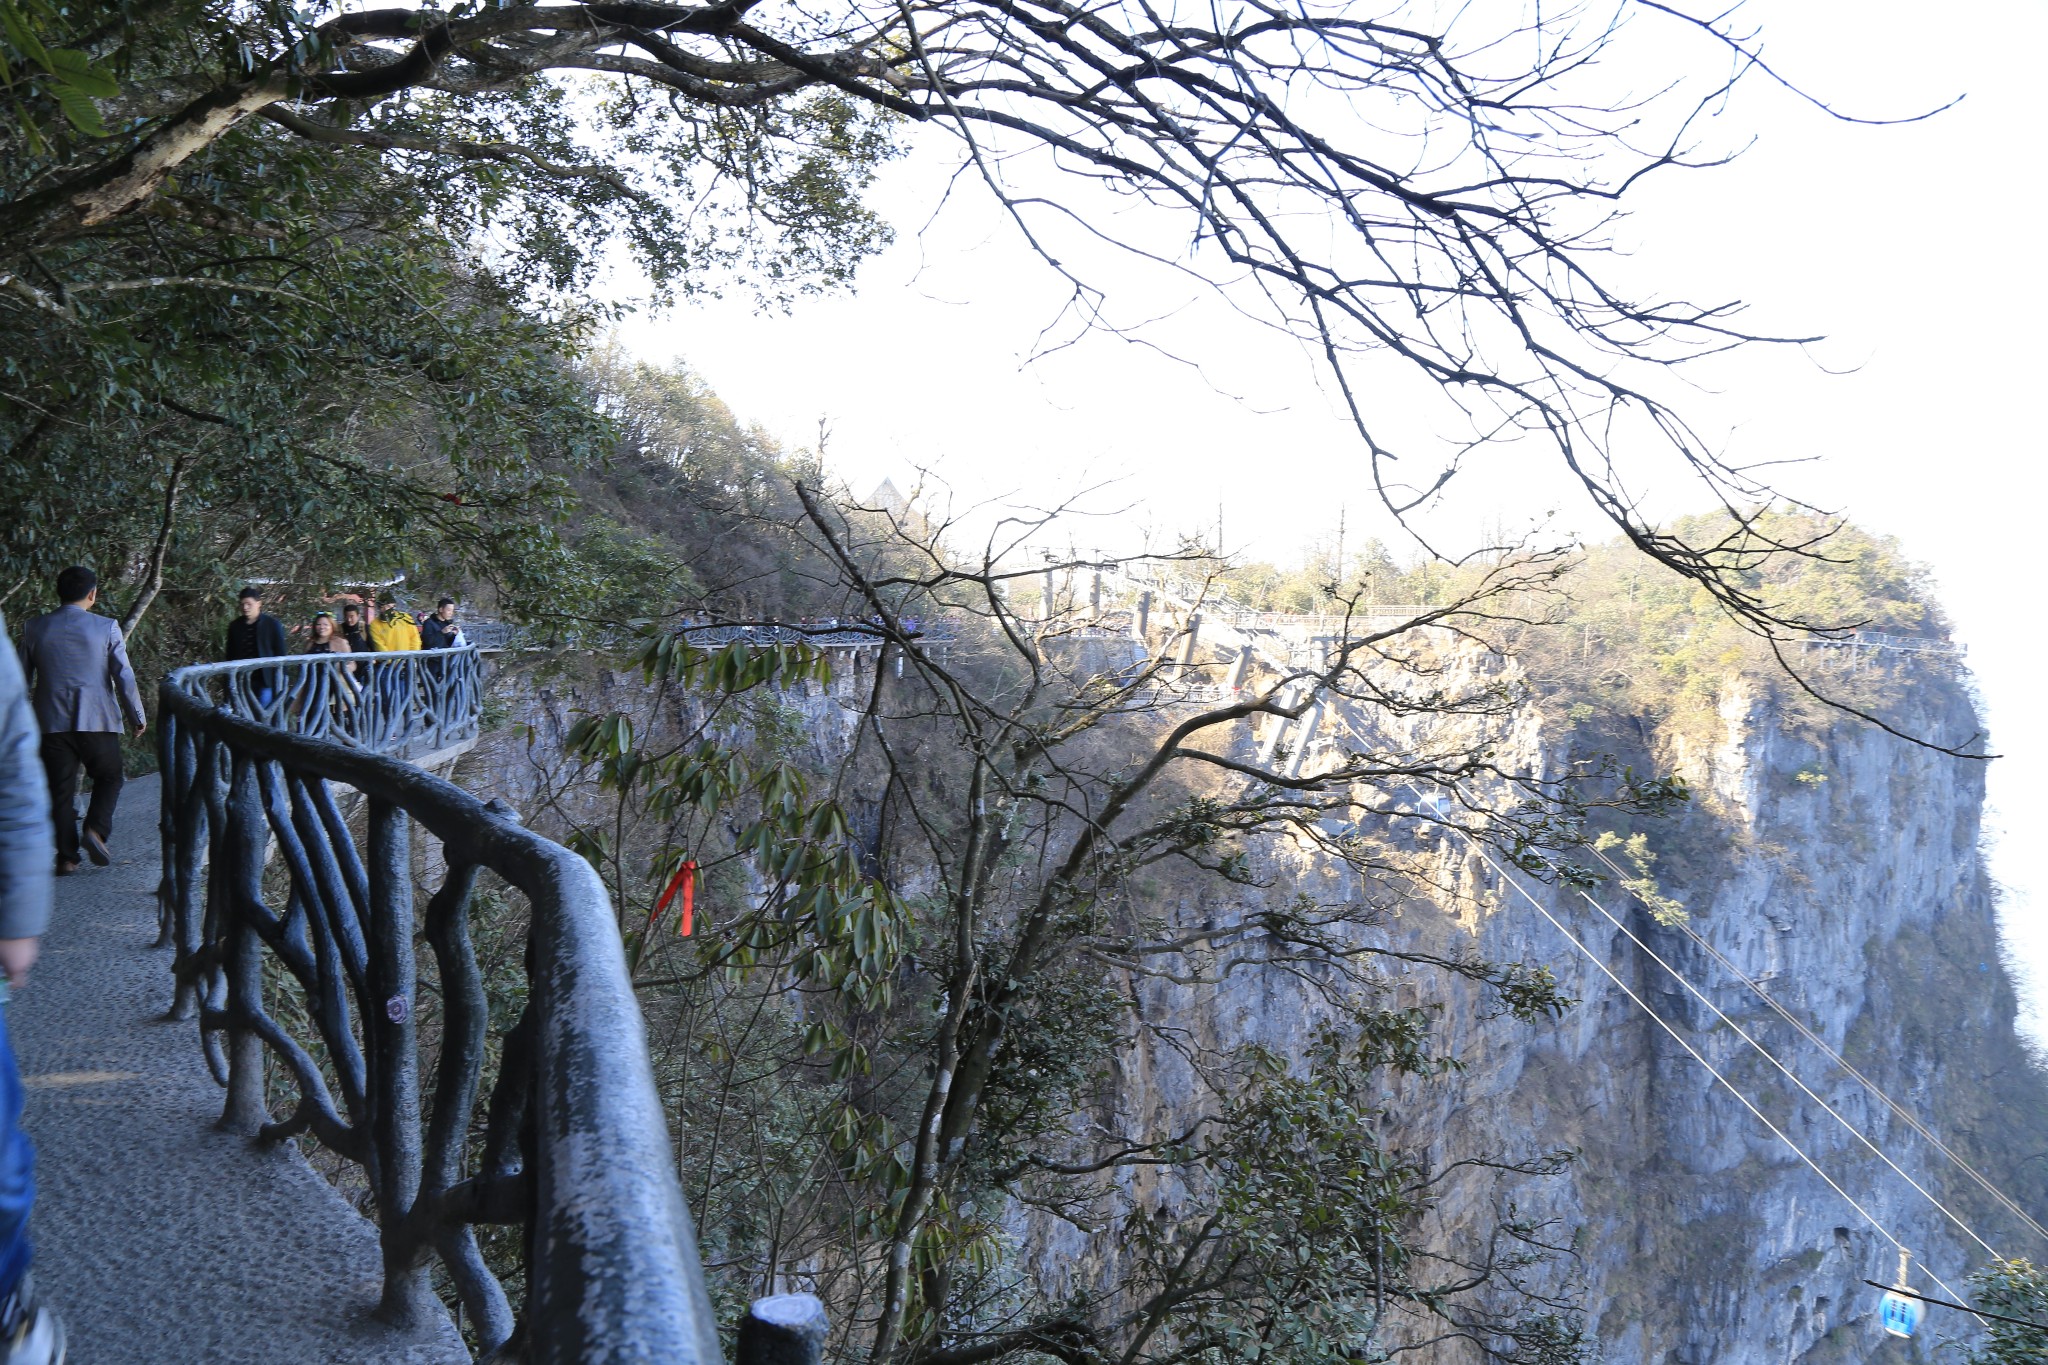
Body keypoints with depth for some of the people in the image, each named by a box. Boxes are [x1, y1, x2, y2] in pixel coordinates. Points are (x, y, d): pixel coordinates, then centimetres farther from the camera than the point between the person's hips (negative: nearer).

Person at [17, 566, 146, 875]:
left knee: (61, 791, 7)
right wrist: (137, 717, 5)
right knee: (109, 778, 15)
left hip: (52, 723, 2)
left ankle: (66, 857, 6)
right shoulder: (106, 628, -5)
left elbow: (22, 679, 9)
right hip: (98, 721, -2)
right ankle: (96, 830, -7)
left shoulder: (34, 629, 3)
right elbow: (124, 677, -5)